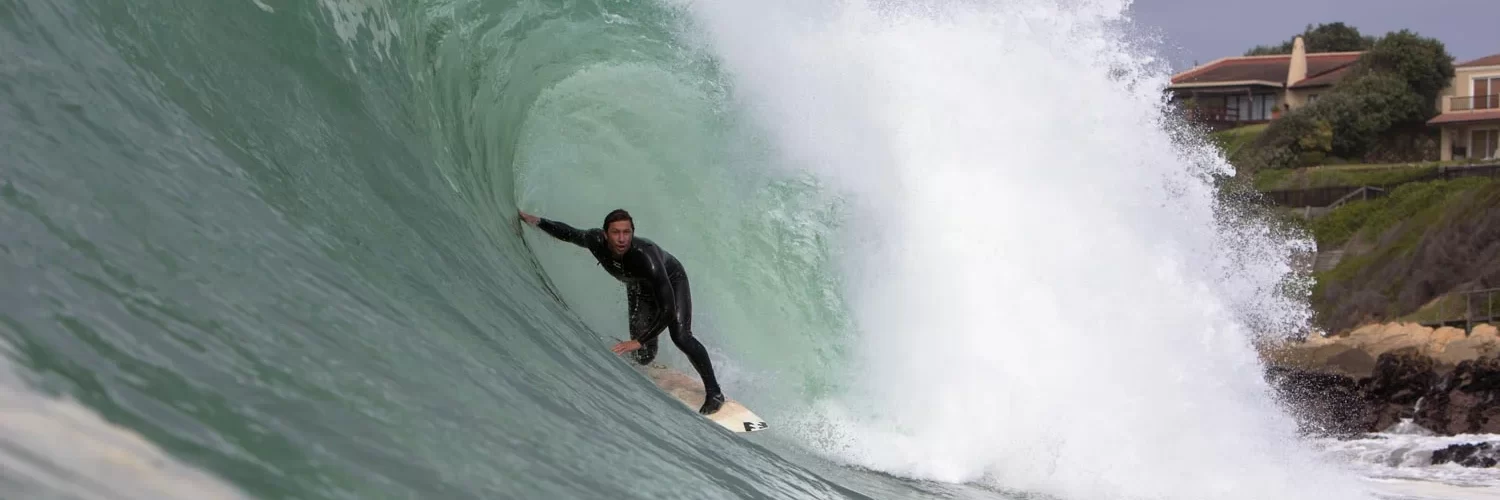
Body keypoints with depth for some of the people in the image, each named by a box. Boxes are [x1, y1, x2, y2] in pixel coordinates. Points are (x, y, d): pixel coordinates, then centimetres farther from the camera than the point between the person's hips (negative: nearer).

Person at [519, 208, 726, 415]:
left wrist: (638, 342, -46)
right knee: (643, 357, 0)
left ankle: (714, 393, -11)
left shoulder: (645, 256, -46)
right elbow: (569, 233, -5)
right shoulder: (596, 241, -32)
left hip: (672, 280, -4)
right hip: (640, 287, 4)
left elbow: (668, 309, -46)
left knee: (680, 336, -27)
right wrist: (537, 221, -6)